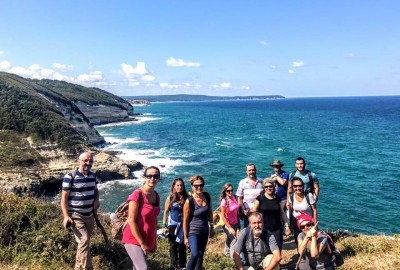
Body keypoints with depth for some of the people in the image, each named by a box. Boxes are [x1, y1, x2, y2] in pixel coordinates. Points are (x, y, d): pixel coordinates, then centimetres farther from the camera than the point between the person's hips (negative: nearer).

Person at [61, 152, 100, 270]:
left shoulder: (92, 176, 4)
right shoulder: (70, 177, -15)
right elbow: (64, 198, -13)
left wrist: (96, 200, 0)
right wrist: (66, 216, -20)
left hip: (90, 215, 7)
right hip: (76, 216, -7)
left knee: (84, 241, 18)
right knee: (84, 240, -18)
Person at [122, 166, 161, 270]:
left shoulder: (156, 196, 5)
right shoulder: (137, 195, -17)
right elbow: (131, 221, -18)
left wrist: (153, 240, 14)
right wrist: (141, 243, -17)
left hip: (148, 240, 7)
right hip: (134, 240, -7)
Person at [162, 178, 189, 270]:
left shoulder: (186, 197, -2)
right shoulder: (170, 198, -5)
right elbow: (166, 212, -2)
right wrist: (165, 226, -5)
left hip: (183, 224, 1)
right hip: (173, 224, -1)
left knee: (182, 245, 9)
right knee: (173, 246, 6)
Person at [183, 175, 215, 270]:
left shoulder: (207, 196, -6)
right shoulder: (189, 201, -20)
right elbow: (185, 220, -14)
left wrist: (212, 227, 13)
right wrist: (185, 237, -10)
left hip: (204, 231, 5)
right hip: (193, 231, -5)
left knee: (201, 255, 14)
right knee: (195, 254, -22)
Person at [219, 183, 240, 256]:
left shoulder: (234, 197, -4)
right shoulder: (224, 201, -20)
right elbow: (223, 217, -18)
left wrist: (239, 222, 12)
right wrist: (230, 228, -18)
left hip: (235, 224, 6)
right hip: (228, 225, -6)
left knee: (229, 238, 22)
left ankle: (227, 252, 41)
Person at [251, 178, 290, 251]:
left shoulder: (277, 198, 6)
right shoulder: (260, 198, -3)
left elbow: (282, 213, 12)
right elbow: (254, 212, -3)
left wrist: (286, 225, 9)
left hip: (277, 229, 3)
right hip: (264, 228, -2)